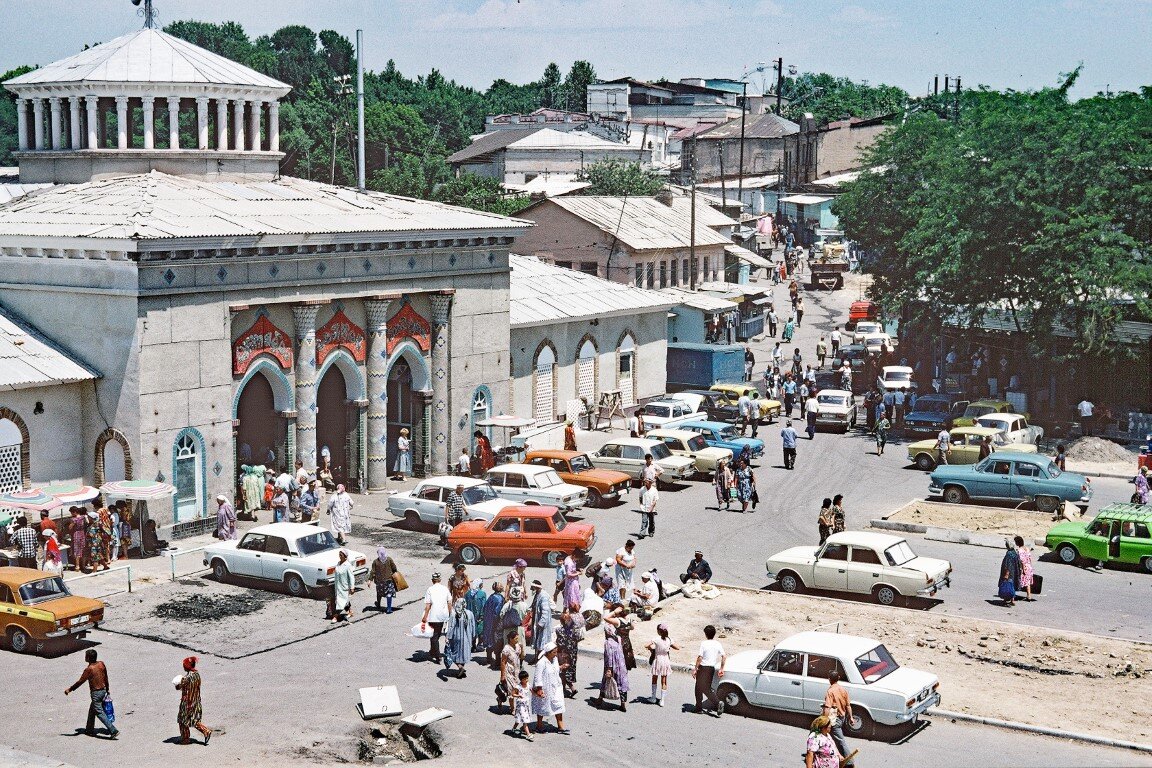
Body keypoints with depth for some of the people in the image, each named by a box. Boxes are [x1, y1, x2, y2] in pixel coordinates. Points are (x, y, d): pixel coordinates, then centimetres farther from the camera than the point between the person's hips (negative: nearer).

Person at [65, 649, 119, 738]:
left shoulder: (89, 669, -19)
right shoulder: (101, 664, 0)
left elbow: (80, 682, -14)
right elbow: (106, 678, 10)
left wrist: (69, 690, -4)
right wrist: (107, 689, 22)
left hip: (96, 693, -8)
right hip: (103, 690, 8)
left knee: (100, 713, -4)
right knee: (92, 710, 23)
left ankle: (114, 731, -11)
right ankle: (90, 730, 35)